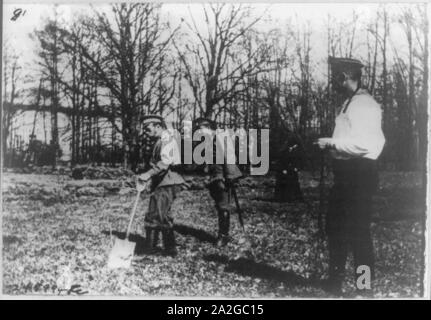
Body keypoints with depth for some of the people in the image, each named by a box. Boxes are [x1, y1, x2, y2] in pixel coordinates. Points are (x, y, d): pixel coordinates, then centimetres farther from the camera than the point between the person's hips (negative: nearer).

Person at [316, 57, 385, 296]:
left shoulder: (364, 104, -15)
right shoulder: (349, 103, 16)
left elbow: (364, 142, -25)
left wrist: (331, 143, -17)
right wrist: (331, 145, 8)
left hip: (359, 174, -10)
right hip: (345, 174, 10)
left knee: (358, 231, -3)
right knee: (335, 227, 17)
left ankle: (365, 287, 10)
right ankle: (335, 281, 31)